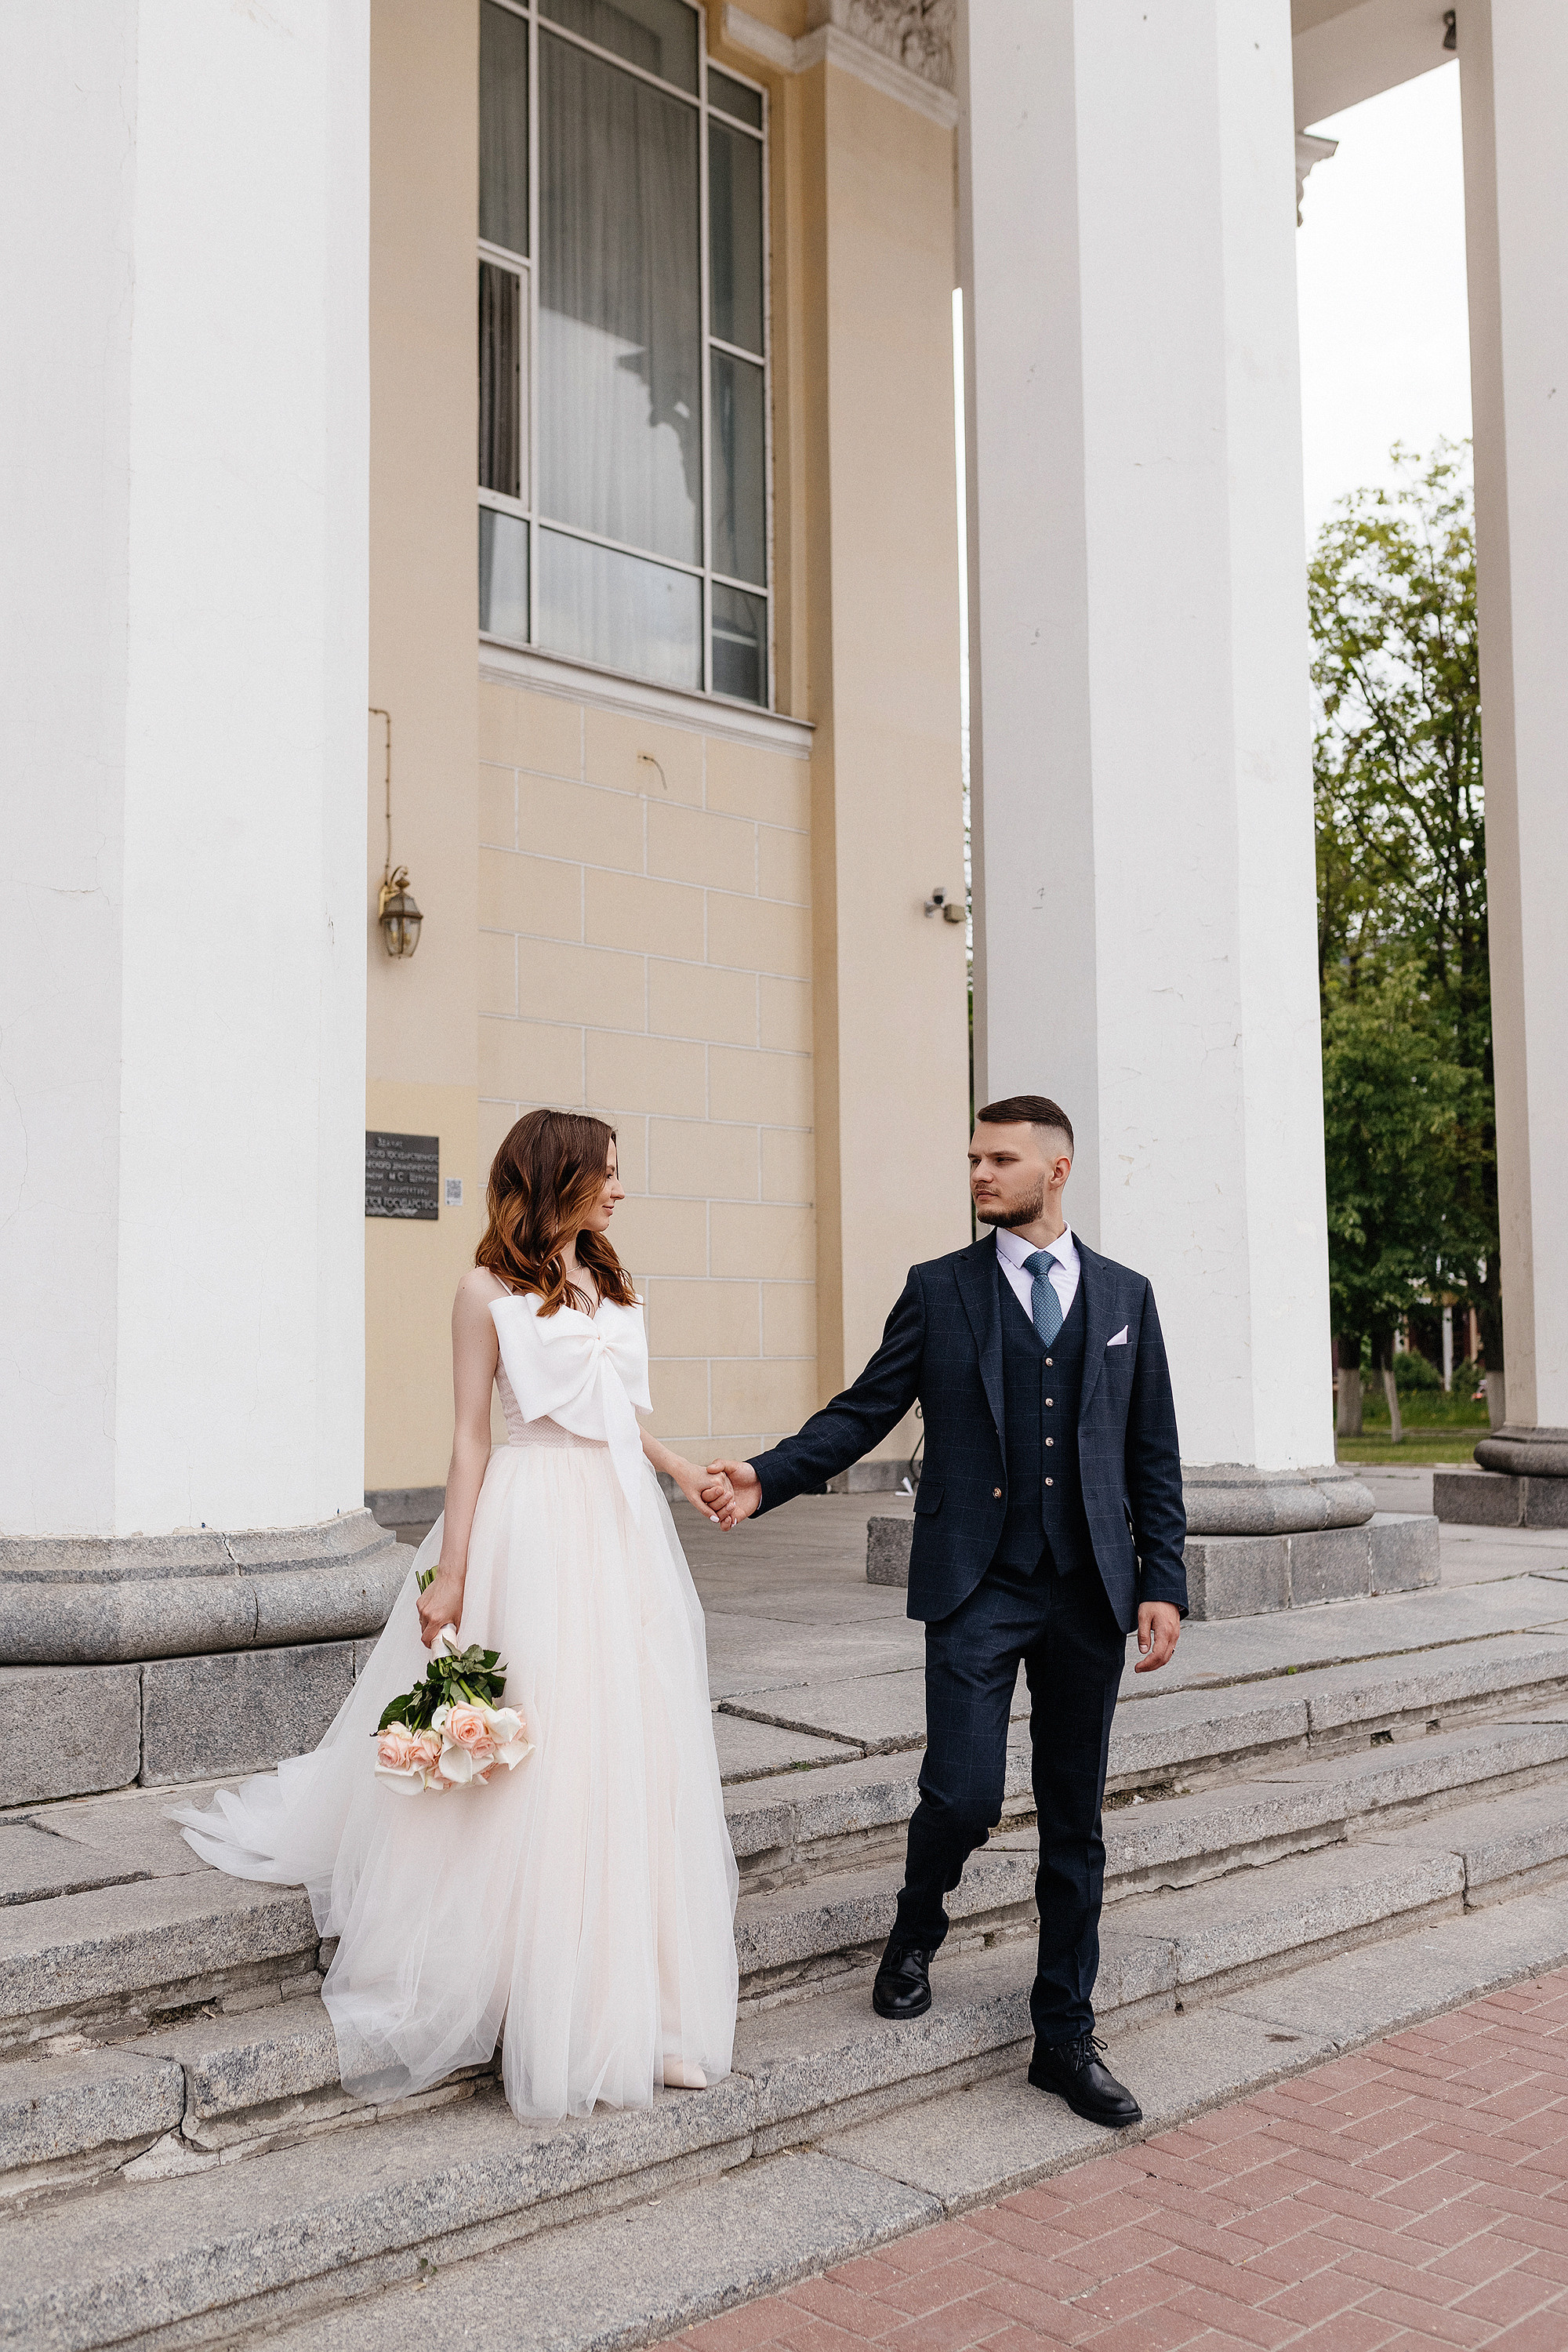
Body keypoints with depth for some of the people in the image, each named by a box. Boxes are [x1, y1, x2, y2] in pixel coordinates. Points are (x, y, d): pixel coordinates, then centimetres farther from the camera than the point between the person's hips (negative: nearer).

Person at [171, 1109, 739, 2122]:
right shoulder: (490, 1291, -3)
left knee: (632, 1758, 8)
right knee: (535, 1758, -2)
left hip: (624, 1523, 6)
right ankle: (546, 2006, 11)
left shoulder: (611, 1284, 14)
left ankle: (634, 2001, 19)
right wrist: (451, 1579, -8)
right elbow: (472, 1437, -5)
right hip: (536, 1529, -6)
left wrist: (689, 1473, 4)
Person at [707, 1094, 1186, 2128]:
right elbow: (865, 1411, 1)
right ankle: (917, 1930, 25)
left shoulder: (1125, 1295, 9)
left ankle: (1066, 2037, 23)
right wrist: (770, 1475, -14)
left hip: (1090, 1594, 2)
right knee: (963, 1796, -10)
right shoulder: (939, 1290, 4)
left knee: (1075, 1823, 9)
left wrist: (1163, 1582, 1)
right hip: (978, 1586, -2)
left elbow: (1152, 1453, 9)